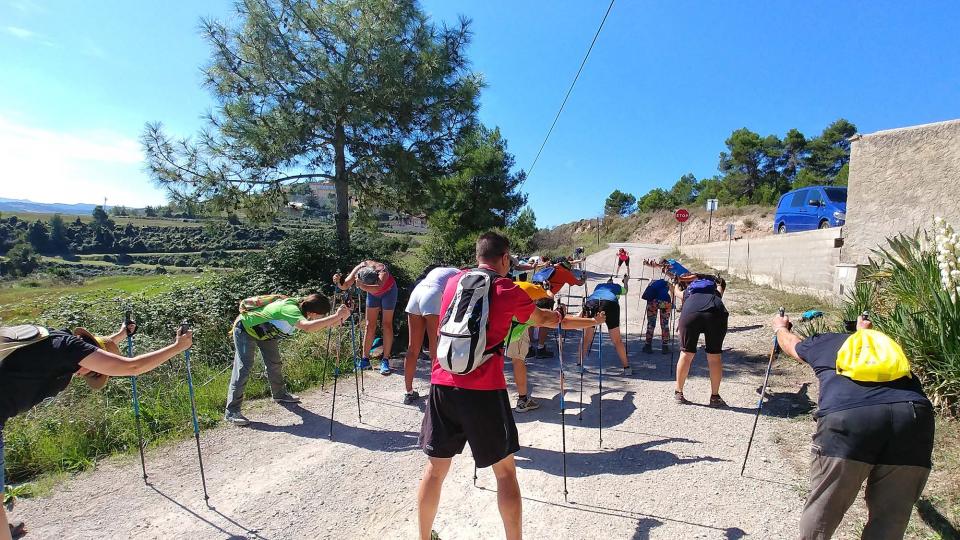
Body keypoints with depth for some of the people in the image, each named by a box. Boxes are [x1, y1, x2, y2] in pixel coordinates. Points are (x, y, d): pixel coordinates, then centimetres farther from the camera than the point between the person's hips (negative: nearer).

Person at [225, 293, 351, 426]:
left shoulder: (300, 305, -15)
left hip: (265, 331, 9)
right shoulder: (290, 309, -40)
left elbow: (319, 325, -9)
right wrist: (336, 316, -56)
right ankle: (231, 412, -4)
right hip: (246, 329, -9)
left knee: (275, 364, 14)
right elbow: (309, 327, -58)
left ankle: (280, 394, 33)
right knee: (243, 368, -11)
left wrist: (341, 319, -25)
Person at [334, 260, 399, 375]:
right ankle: (365, 359, 7)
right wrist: (338, 283, -51)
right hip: (373, 293, 4)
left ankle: (385, 361, -3)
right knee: (370, 325, 1)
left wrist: (363, 286, -73)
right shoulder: (358, 269, -31)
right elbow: (345, 286, -31)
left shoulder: (382, 271, -42)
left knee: (387, 325, -7)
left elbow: (378, 288, -59)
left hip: (388, 291, -4)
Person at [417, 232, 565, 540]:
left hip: (442, 385, 4)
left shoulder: (454, 281, 10)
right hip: (483, 390, -4)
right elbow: (540, 320, 18)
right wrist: (556, 316, 41)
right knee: (505, 471, 11)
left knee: (436, 467, 17)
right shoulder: (509, 291, -1)